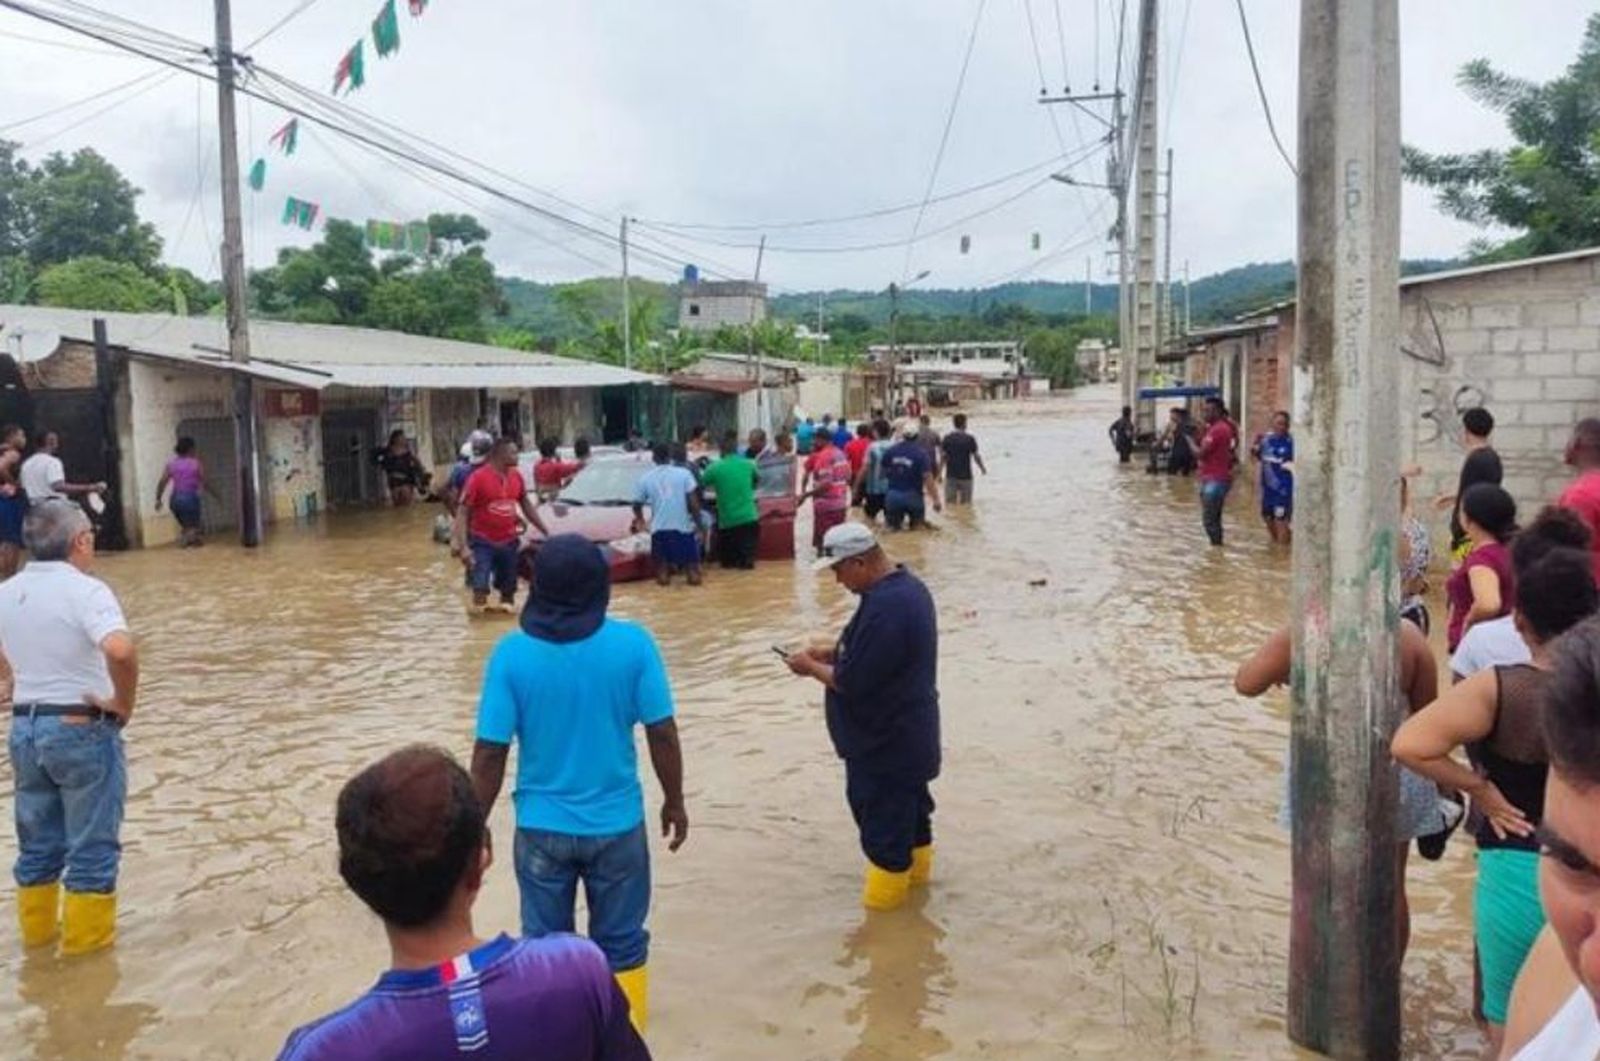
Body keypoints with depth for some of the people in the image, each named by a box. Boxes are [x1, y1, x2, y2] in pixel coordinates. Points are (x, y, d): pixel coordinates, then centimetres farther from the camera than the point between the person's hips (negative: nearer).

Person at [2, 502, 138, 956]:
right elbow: (120, 650, -35)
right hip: (81, 729, -7)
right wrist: (124, 703, -21)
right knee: (91, 846, 7)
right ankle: (86, 939, 16)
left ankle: (37, 929, 34)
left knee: (37, 843, 21)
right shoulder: (84, 590, -19)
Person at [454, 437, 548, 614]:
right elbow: (462, 513, -14)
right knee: (480, 586, -12)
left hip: (509, 541, 5)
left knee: (508, 587, 15)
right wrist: (464, 547, -22)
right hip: (483, 542, -5)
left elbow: (526, 505, 17)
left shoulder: (516, 476, 2)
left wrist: (546, 531, 17)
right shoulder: (478, 478, -15)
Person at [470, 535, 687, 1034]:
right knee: (621, 944, 17)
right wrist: (674, 801, 6)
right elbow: (662, 734, -9)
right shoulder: (633, 644, -14)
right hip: (616, 823, 0)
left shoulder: (511, 654, -13)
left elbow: (490, 754, -11)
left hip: (542, 827, 0)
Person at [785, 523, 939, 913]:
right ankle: (917, 864, 43)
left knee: (882, 821, 5)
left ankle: (885, 895, 19)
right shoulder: (907, 585, 4)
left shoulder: (884, 607, -30)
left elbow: (852, 682, -27)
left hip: (884, 742, -10)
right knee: (910, 802, 26)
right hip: (908, 734, 10)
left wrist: (811, 668, -11)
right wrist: (831, 652, 6)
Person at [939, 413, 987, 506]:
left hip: (951, 476, 1)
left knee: (950, 503, 4)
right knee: (966, 504, 6)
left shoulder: (947, 439, -1)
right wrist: (983, 469, 15)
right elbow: (976, 456, -2)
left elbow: (943, 457, -4)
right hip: (965, 476, -1)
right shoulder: (970, 439, -5)